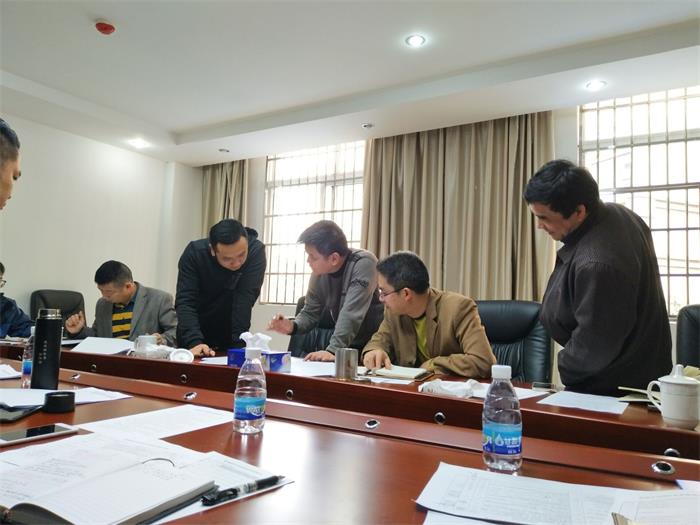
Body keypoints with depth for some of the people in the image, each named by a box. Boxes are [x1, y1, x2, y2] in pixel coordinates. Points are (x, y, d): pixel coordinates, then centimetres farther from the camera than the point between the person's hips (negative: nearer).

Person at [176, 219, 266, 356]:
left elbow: (244, 300, -28)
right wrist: (194, 342, -39)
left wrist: (238, 345, -33)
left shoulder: (256, 251, -24)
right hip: (195, 332, 1)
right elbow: (185, 301, -26)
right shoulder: (194, 252, -22)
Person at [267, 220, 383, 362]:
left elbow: (351, 314, -29)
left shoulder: (363, 264, -21)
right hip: (346, 347, 6)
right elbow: (310, 313, 6)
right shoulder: (319, 272, -3)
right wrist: (292, 326, -13)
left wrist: (333, 350, -35)